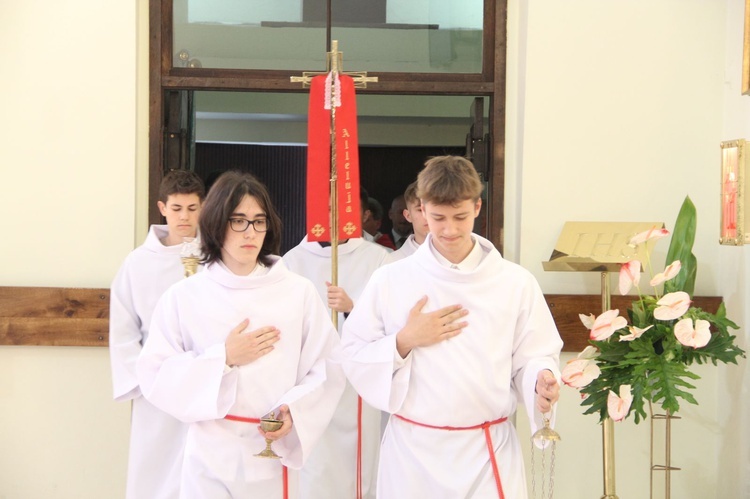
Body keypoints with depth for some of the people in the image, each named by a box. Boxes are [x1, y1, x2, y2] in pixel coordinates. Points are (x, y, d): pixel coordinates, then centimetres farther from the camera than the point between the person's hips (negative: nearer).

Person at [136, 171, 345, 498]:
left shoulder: (298, 292, -2)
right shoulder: (183, 297, -2)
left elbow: (327, 369, -2)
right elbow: (155, 378, -4)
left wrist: (294, 410, -17)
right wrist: (223, 359, -12)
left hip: (274, 456, 1)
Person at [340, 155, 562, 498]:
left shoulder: (516, 282, 0)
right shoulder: (389, 281, 0)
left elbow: (532, 357, 1)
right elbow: (355, 359, 3)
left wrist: (542, 383, -19)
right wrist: (405, 341, -12)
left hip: (489, 453, 0)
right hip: (412, 453, 0)